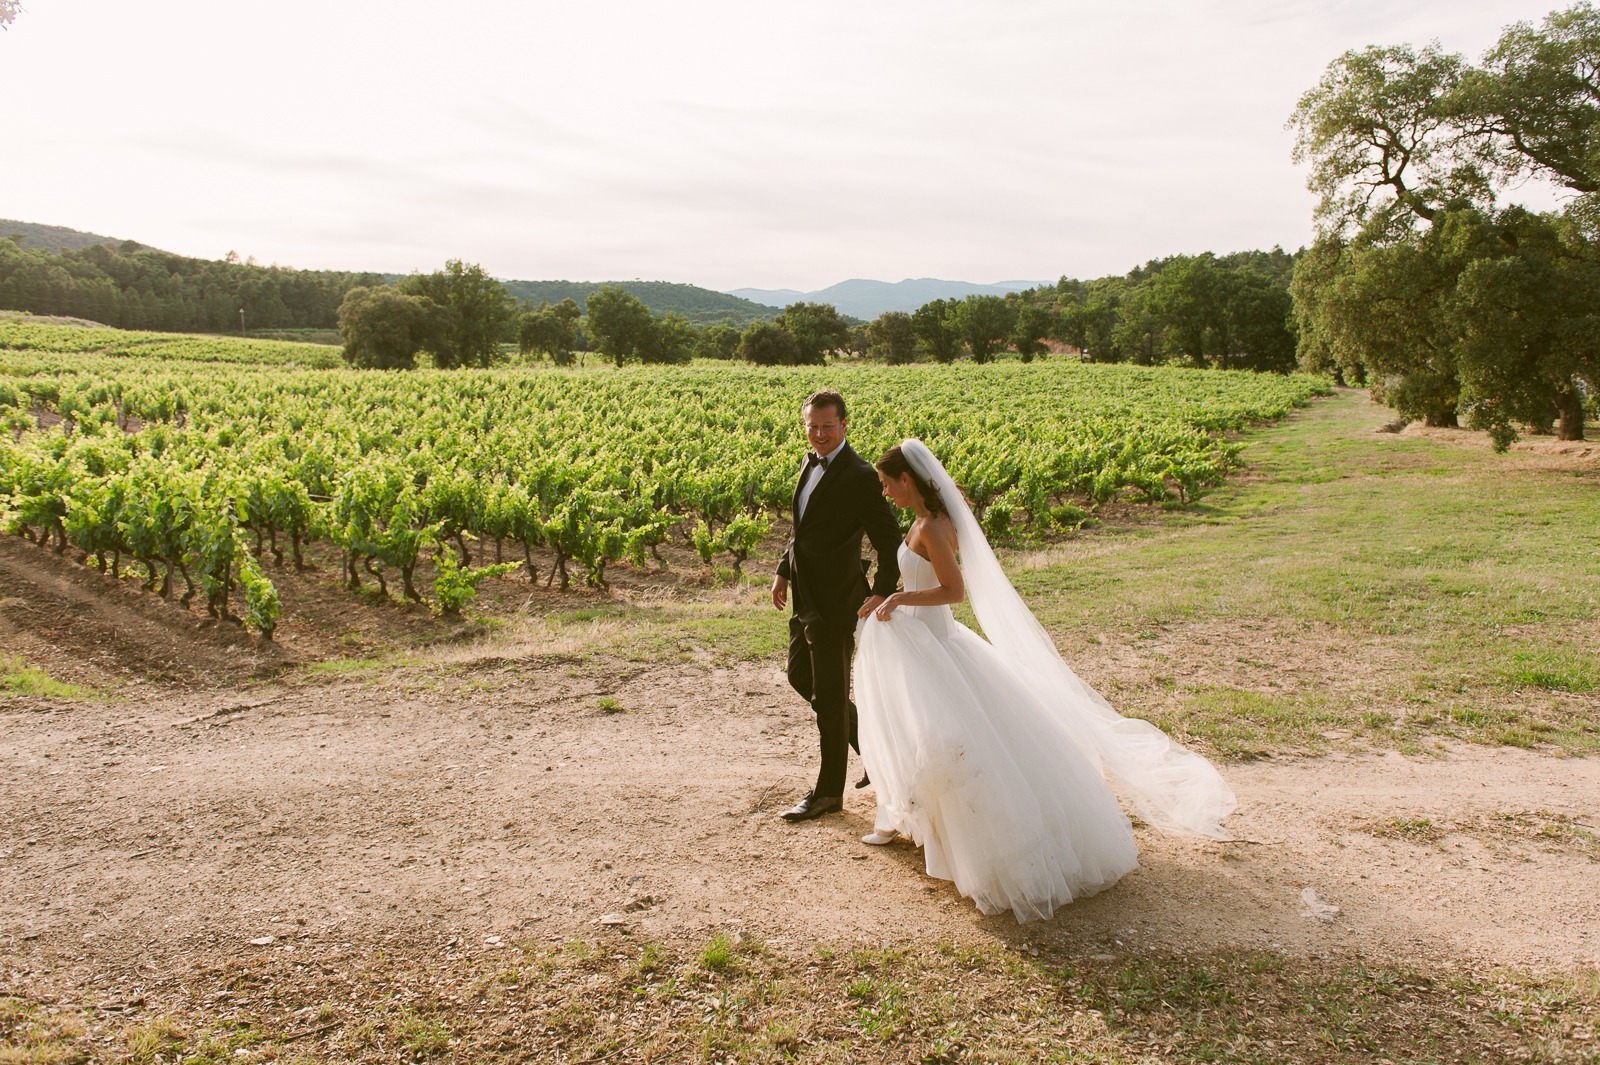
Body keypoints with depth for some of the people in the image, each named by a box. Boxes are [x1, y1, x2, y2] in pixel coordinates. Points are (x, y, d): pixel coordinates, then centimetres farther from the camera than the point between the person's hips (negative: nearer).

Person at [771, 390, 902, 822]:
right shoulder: (810, 464, 9)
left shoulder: (858, 476, -18)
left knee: (830, 694, 3)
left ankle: (828, 791, 18)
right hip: (806, 595, 9)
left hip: (835, 600, -9)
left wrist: (882, 592, -31)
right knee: (800, 676, 19)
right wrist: (783, 571, 15)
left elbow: (889, 540, -20)